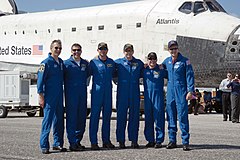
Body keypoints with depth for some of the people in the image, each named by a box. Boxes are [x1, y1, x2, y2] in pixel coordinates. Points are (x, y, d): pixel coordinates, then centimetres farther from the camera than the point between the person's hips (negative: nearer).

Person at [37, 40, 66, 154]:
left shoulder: (61, 62, 12)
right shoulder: (46, 62, -8)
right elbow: (40, 80, -11)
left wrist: (62, 93, 17)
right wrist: (41, 97, -14)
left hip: (59, 97, 7)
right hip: (49, 97, -7)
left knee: (59, 120, 9)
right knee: (48, 120, -7)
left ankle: (57, 143, 18)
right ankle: (44, 146, -3)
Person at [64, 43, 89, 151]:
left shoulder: (85, 63, 11)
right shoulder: (66, 63, -3)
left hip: (82, 94, 5)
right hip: (71, 95, -5)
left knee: (82, 118, 7)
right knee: (71, 118, -5)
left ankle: (78, 141, 17)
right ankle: (72, 143, -4)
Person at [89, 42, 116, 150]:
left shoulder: (111, 62, 10)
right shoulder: (93, 62, 0)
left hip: (108, 91, 4)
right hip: (97, 91, -4)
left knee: (107, 115, 8)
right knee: (95, 115, -4)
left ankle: (106, 141, 16)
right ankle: (93, 142, -1)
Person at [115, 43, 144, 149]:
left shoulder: (139, 63, 10)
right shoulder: (118, 62, 4)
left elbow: (142, 74, 24)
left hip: (135, 93, 2)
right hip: (122, 93, -2)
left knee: (134, 116, 3)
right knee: (121, 116, -1)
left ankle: (134, 140, 9)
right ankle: (121, 140, 5)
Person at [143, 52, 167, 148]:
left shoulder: (161, 70, 5)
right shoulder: (144, 70, 11)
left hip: (158, 95, -3)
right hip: (147, 96, 3)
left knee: (159, 117, -5)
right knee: (148, 118, 6)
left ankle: (159, 140, 0)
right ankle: (150, 140, 14)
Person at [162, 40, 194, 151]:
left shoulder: (185, 61, -2)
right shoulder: (167, 61, 11)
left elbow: (190, 76, -5)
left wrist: (190, 91, -13)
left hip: (181, 92, -5)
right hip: (170, 91, 5)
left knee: (182, 116, -8)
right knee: (171, 117, 6)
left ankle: (185, 142, -5)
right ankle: (172, 141, 14)